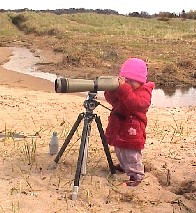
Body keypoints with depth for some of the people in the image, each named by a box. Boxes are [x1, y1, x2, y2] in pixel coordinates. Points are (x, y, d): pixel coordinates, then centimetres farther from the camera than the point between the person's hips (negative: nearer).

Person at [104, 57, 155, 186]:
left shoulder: (144, 91, -14)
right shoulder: (123, 89, 8)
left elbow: (136, 103, -34)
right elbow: (112, 100, 4)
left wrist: (124, 88, -40)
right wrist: (112, 89, -16)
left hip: (132, 130, -8)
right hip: (118, 127, 8)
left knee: (131, 155, -3)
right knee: (119, 150, 24)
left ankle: (136, 175, 11)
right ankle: (123, 166, 45)